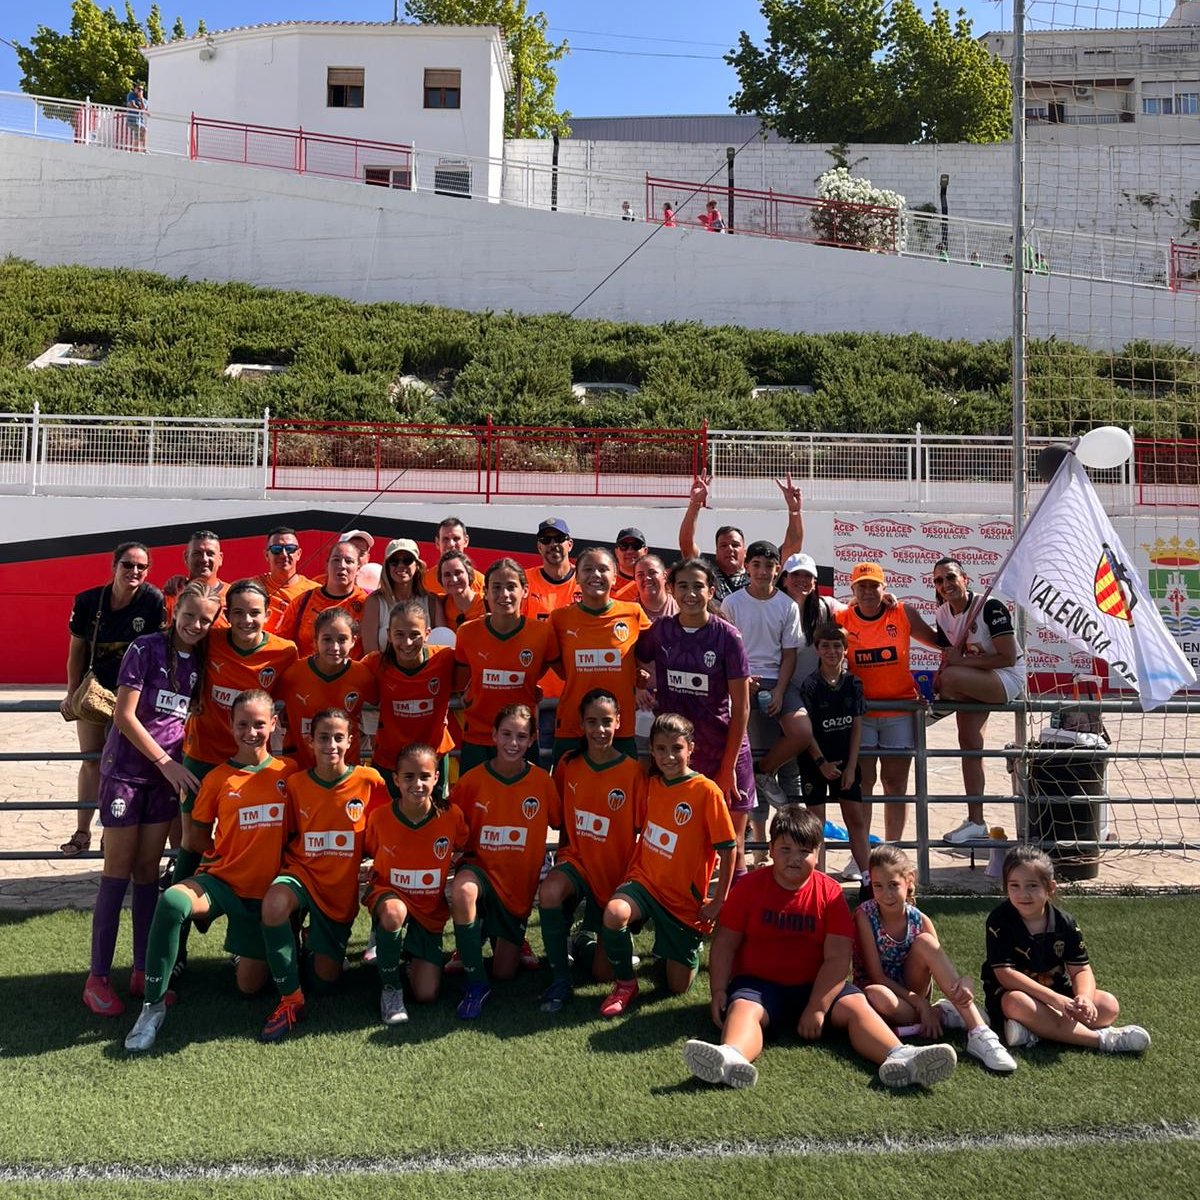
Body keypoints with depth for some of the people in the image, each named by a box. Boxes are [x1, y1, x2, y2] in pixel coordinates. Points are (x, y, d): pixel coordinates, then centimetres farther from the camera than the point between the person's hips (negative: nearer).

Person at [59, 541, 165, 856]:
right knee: (92, 758, 8)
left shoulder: (153, 601, -15)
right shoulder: (88, 602, -7)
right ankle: (82, 832, 17)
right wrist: (72, 694, -1)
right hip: (94, 689, 3)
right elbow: (76, 651, 1)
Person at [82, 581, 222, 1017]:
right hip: (126, 769, -4)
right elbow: (124, 715, -13)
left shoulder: (200, 661, 5)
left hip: (167, 773, 5)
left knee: (148, 872, 8)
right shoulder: (145, 649, -11)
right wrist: (166, 762, -13)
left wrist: (180, 763, 1)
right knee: (117, 873, -3)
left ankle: (142, 972, 14)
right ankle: (97, 977, 5)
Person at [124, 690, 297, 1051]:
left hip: (266, 890, 1)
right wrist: (230, 852, -2)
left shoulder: (289, 772, 0)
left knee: (250, 986, 1)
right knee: (172, 902, -36)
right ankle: (154, 1004, -20)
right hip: (222, 879, -1)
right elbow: (195, 838, 5)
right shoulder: (218, 778, -3)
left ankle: (249, 953, 38)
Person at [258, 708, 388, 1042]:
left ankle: (314, 948, 37)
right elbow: (283, 839, 6)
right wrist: (281, 874, -5)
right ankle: (290, 999, -19)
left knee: (324, 979, -1)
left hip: (342, 889, 0)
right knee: (274, 904, -37)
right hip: (302, 873, 0)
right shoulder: (295, 784, -5)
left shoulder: (369, 781, -8)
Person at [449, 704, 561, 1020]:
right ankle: (475, 984, -21)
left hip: (520, 886, 2)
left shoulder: (542, 782, -9)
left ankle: (511, 941, 41)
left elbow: (561, 825, 3)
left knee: (505, 972, 3)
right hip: (482, 871, -1)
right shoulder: (473, 780, -11)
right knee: (463, 889, -39)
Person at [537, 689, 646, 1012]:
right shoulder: (568, 765, -2)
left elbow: (641, 832, -8)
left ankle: (589, 934, 34)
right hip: (577, 861, 1)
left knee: (603, 972, -2)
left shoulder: (633, 771, -12)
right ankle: (560, 979, -14)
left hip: (615, 872, -1)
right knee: (549, 891, -36)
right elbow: (562, 819, 9)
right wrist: (562, 858, -2)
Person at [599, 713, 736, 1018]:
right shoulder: (652, 784, 1)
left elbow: (727, 848, -12)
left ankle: (690, 942, 38)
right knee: (614, 913, -33)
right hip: (645, 881, 3)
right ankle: (625, 984, -7)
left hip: (686, 899, -2)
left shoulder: (706, 791, -15)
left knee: (679, 987, 4)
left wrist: (718, 901, -11)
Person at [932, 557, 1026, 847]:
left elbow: (1008, 657, -21)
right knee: (969, 745, 3)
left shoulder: (990, 607, -19)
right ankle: (975, 822, 10)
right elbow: (948, 657, 4)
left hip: (1008, 680, -7)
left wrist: (962, 662, -22)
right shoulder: (942, 616, 1)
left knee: (952, 677, -34)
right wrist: (936, 677, -18)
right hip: (973, 683, 7)